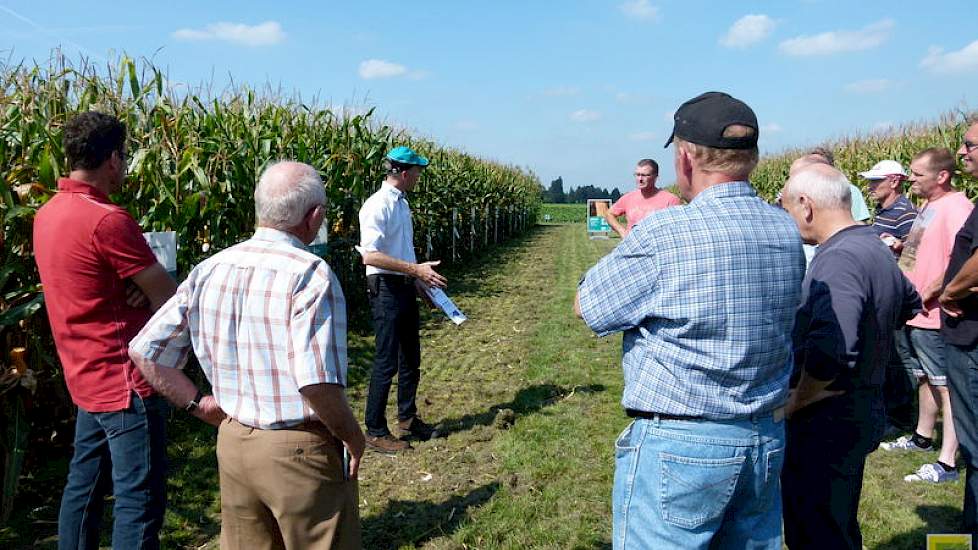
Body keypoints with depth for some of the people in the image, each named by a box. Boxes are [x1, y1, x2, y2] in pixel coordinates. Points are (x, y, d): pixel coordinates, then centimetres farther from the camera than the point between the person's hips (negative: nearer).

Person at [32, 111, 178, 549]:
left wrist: (137, 288, -7)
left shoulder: (47, 214, 6)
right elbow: (168, 296, -16)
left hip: (87, 376, 9)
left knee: (84, 486, 19)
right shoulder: (107, 220, -21)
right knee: (139, 500, 0)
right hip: (125, 380, -9)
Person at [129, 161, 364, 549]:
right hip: (300, 450, -6)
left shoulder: (209, 271, 0)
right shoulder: (310, 274, -21)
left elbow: (144, 350, 4)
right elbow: (318, 383, -27)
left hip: (234, 443, 6)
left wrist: (198, 402, 7)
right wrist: (353, 436, -12)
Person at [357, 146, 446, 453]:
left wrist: (418, 278, 19)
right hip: (386, 289, -9)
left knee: (411, 358, 18)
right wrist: (416, 269, -26)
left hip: (405, 288, 9)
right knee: (386, 363, -2)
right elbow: (370, 255, -26)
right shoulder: (377, 206, -17)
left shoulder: (402, 203, 11)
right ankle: (375, 431, 12)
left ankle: (408, 419, 33)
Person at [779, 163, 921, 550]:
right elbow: (910, 304, 30)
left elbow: (830, 352, -36)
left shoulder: (838, 258, -23)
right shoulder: (875, 249, 9)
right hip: (864, 411, 10)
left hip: (828, 420, -10)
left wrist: (793, 403, -21)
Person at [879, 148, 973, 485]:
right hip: (912, 314, 10)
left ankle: (946, 463, 1)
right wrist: (901, 246, 9)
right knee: (926, 380, 22)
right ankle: (923, 437, 38)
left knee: (946, 386, -4)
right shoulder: (929, 206, 15)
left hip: (934, 318, -10)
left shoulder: (956, 207, -16)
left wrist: (928, 293, -21)